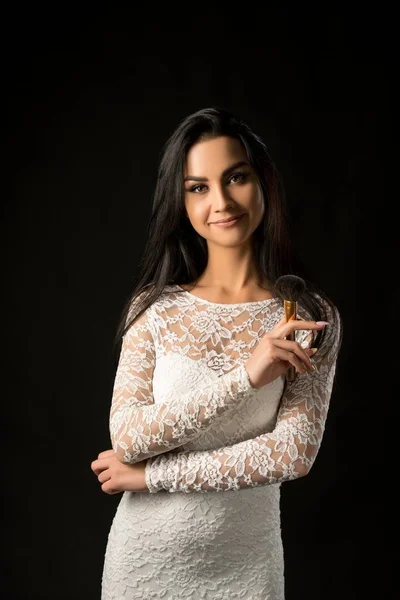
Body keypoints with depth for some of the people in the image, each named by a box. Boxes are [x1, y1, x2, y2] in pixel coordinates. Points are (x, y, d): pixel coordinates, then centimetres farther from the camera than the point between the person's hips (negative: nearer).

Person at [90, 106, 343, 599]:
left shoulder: (311, 317, -8)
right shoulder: (154, 308, -6)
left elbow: (295, 452, -16)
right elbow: (125, 436, -15)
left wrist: (152, 475, -15)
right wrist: (244, 377, -24)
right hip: (144, 555, 1)